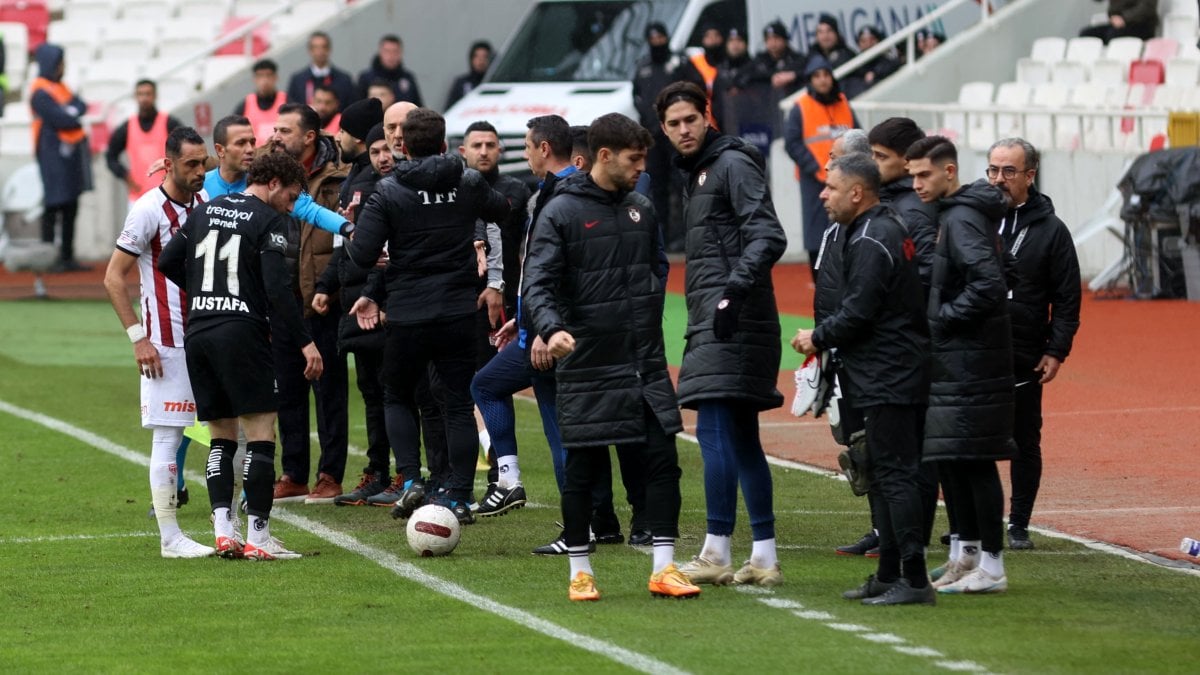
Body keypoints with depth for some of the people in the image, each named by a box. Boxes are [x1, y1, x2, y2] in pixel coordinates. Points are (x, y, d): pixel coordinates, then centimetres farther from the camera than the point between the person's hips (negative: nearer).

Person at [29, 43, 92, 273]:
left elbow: (81, 106, 9)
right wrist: (75, 114, -2)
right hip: (53, 154, -9)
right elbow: (62, 120, -19)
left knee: (70, 208, 10)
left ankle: (68, 258, 15)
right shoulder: (40, 92, -13)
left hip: (70, 153, 9)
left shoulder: (59, 87, 17)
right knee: (54, 206, -7)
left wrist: (70, 112, -9)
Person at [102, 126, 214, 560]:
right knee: (168, 436, -5)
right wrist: (138, 337, -14)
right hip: (166, 342, -7)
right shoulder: (149, 210, -11)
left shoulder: (205, 203, 8)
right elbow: (114, 277, -9)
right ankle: (169, 537, 0)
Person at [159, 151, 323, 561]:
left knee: (222, 436, 13)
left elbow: (168, 263, 14)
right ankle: (258, 538, -5)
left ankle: (223, 531, 2)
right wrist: (304, 342, -11)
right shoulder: (268, 221, -5)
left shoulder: (206, 211, 15)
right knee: (261, 436, -2)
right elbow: (276, 289, -14)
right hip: (241, 332, -7)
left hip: (198, 334, 7)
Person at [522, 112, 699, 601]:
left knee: (662, 460, -1)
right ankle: (580, 572, 12)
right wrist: (552, 328, -31)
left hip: (645, 366, 5)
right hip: (588, 368, -5)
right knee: (583, 468, 2)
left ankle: (664, 568, 3)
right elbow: (537, 284, -13)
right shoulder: (561, 213, -6)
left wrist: (651, 328, 11)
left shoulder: (642, 211, 11)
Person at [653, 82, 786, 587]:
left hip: (734, 321, -10)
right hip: (712, 323, 10)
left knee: (714, 431, -12)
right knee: (741, 439, 9)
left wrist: (737, 286, -29)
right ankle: (764, 558, 10)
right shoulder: (694, 174, 23)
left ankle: (717, 553, -12)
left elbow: (767, 236, -18)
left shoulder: (733, 163, -6)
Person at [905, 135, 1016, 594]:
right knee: (950, 458, 15)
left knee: (975, 461, -6)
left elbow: (988, 284, -26)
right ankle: (964, 555, 24)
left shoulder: (962, 219, -16)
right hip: (951, 361, 10)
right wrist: (939, 320, 10)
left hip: (971, 362, -10)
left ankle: (992, 567, -2)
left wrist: (945, 317, -17)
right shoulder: (945, 215, 15)